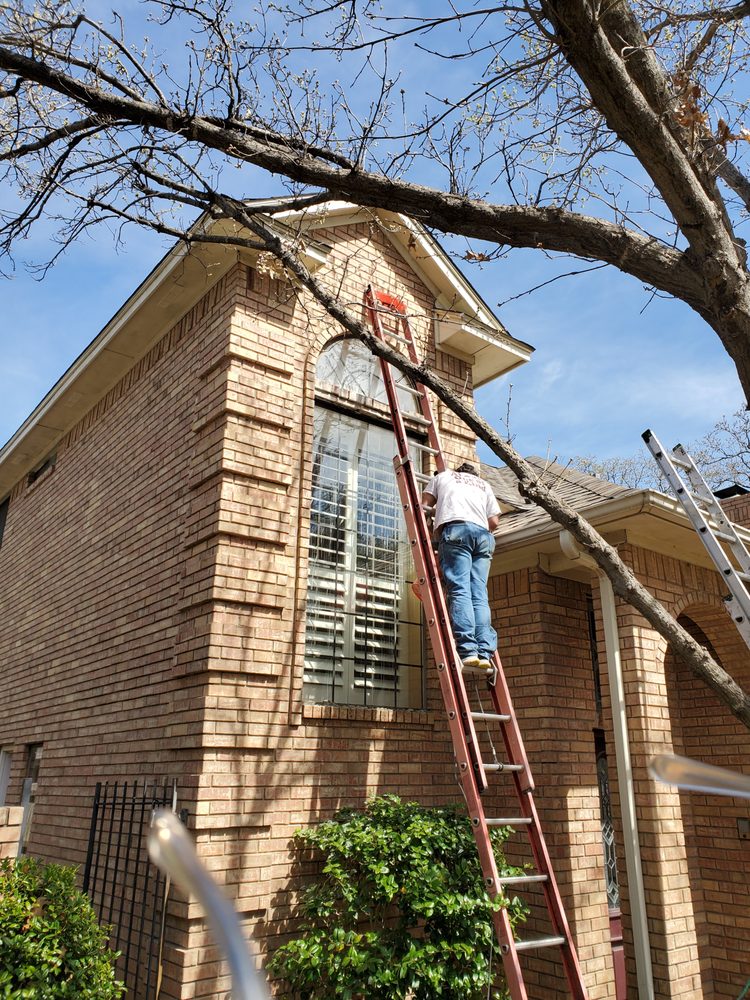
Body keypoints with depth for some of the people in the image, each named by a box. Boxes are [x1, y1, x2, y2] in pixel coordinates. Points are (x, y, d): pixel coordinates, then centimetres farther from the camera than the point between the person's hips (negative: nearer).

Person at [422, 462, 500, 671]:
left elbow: (424, 505, 22)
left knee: (459, 590, -14)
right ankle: (484, 654, -15)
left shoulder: (442, 476, 29)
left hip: (455, 529, -3)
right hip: (482, 533, 4)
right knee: (479, 595, -2)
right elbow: (494, 521, 22)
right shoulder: (484, 485, 34)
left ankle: (467, 652, -27)